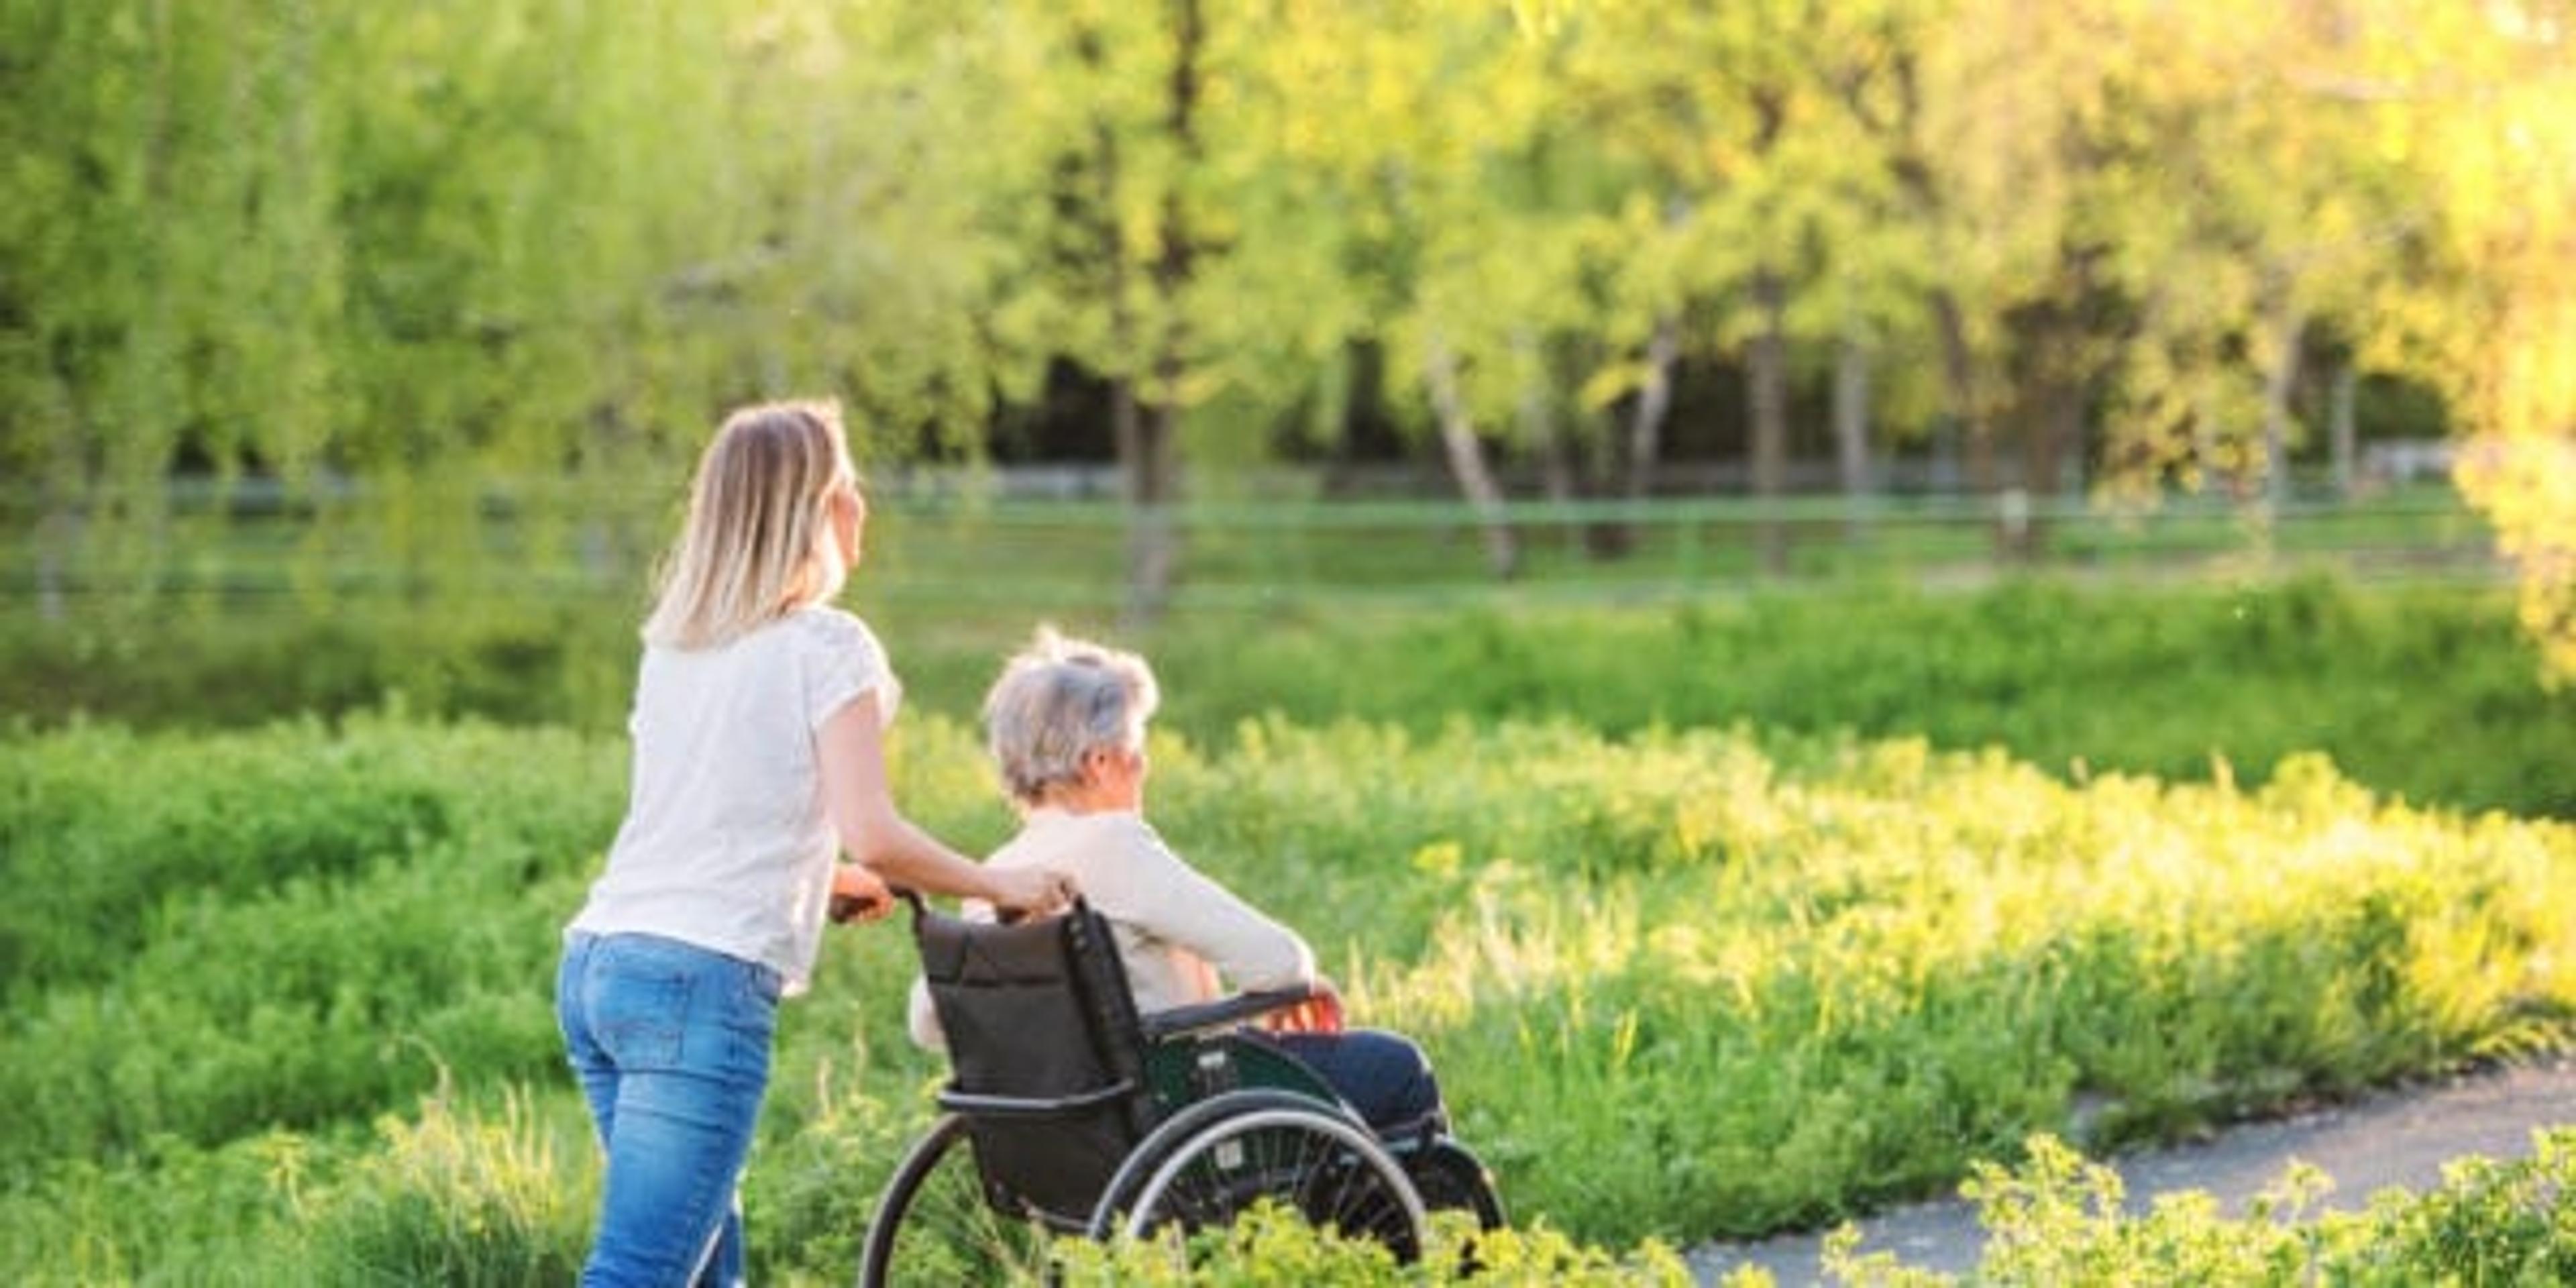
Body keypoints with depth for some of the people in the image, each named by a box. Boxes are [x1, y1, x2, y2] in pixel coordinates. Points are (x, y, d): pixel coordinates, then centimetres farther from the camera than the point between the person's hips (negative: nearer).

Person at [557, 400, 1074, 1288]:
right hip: (704, 980, -8)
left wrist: (831, 878, 40)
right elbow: (872, 836, -12)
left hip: (595, 963, 8)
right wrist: (1000, 887, 3)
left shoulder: (673, 641, 18)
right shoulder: (826, 647, -3)